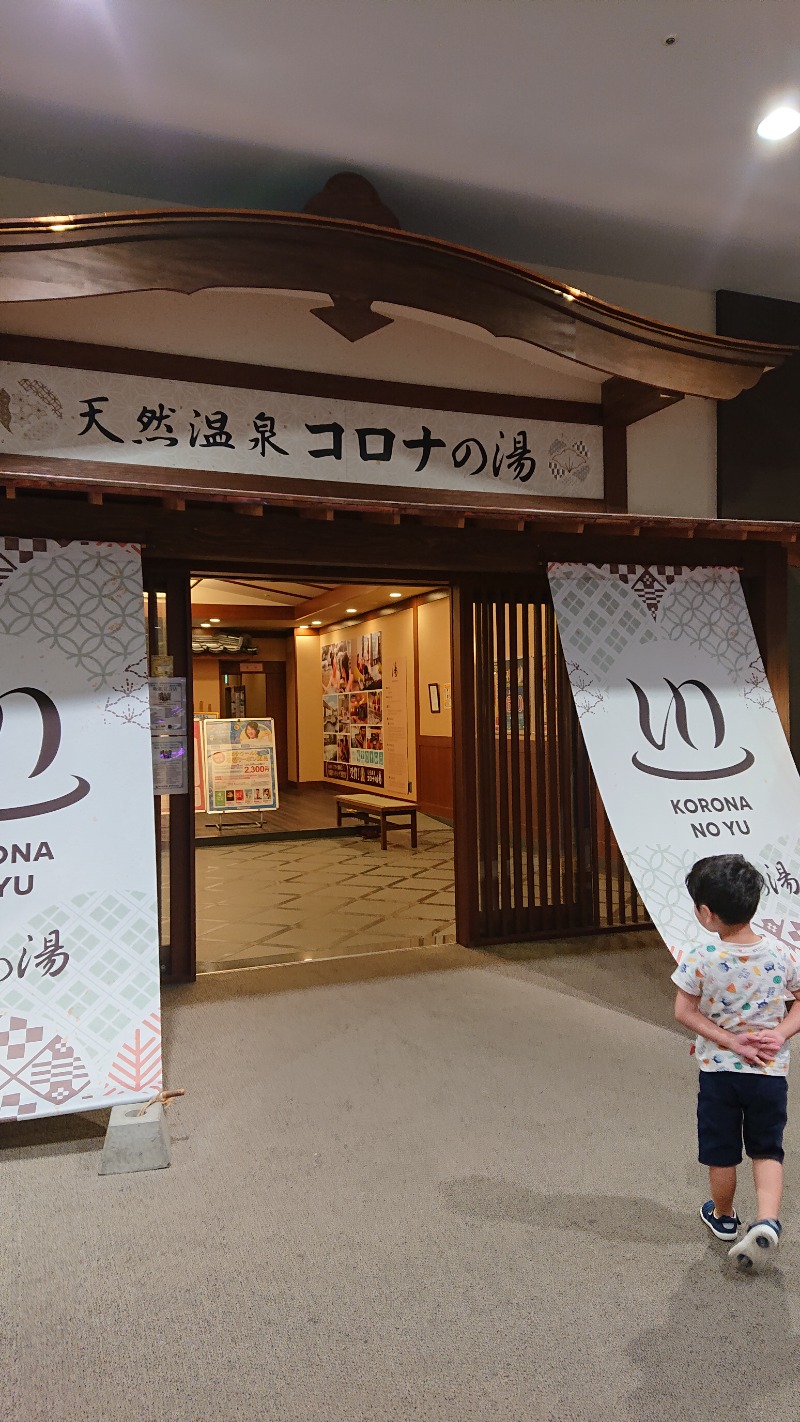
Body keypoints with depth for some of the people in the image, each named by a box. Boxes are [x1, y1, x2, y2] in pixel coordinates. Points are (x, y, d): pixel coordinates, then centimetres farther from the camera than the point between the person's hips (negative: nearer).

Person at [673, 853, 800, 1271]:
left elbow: (684, 1011, -14)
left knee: (721, 1151, 18)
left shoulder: (700, 959, -21)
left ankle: (724, 1217, 36)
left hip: (719, 1069, -2)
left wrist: (730, 1041, -11)